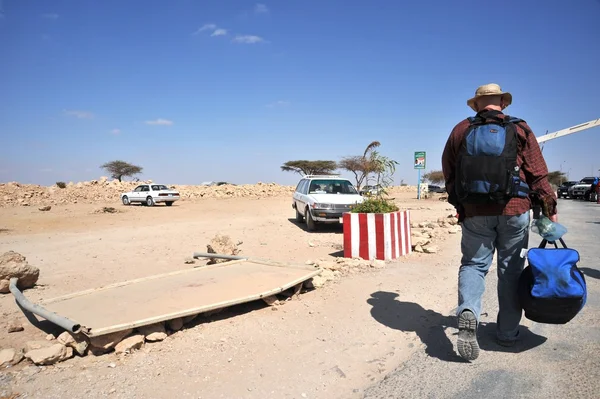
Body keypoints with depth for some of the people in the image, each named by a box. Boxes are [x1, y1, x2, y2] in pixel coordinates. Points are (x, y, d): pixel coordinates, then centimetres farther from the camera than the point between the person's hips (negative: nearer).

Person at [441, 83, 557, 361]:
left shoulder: (460, 130, 5)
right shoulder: (519, 129, 2)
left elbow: (448, 174, 10)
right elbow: (538, 174, 0)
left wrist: (460, 205, 21)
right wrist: (550, 207, 9)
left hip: (474, 212, 0)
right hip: (514, 210, 0)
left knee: (473, 263, 9)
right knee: (510, 268, 11)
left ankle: (467, 312, -17)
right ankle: (507, 332, 19)